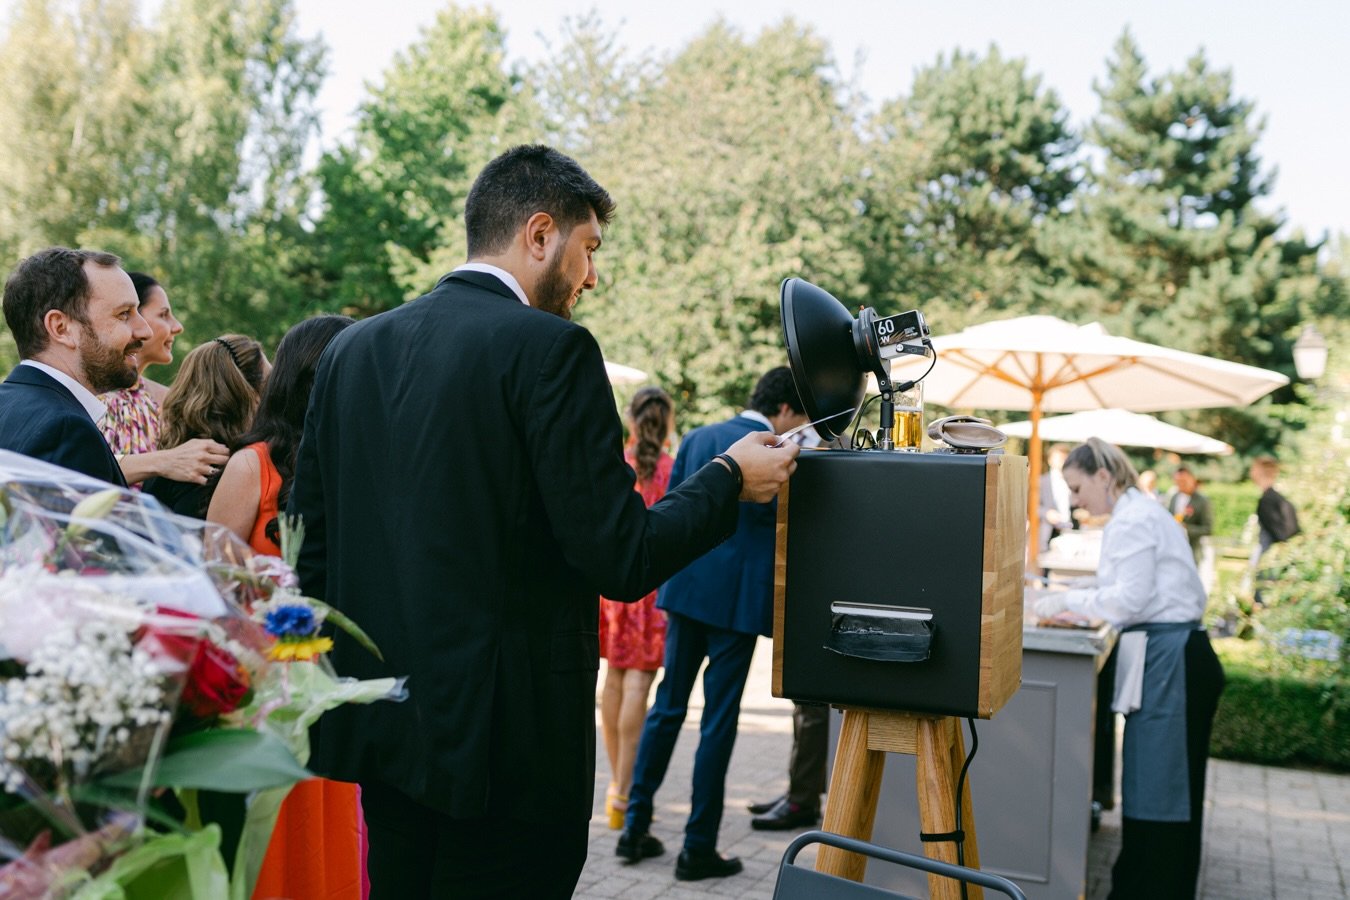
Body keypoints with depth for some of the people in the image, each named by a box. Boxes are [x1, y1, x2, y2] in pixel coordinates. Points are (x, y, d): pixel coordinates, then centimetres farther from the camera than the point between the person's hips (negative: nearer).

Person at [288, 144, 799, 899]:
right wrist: (730, 479, -1)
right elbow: (622, 561, -17)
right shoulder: (552, 348, -14)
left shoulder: (353, 349, 7)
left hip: (381, 727, 7)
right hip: (507, 738, -7)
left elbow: (312, 543, 10)